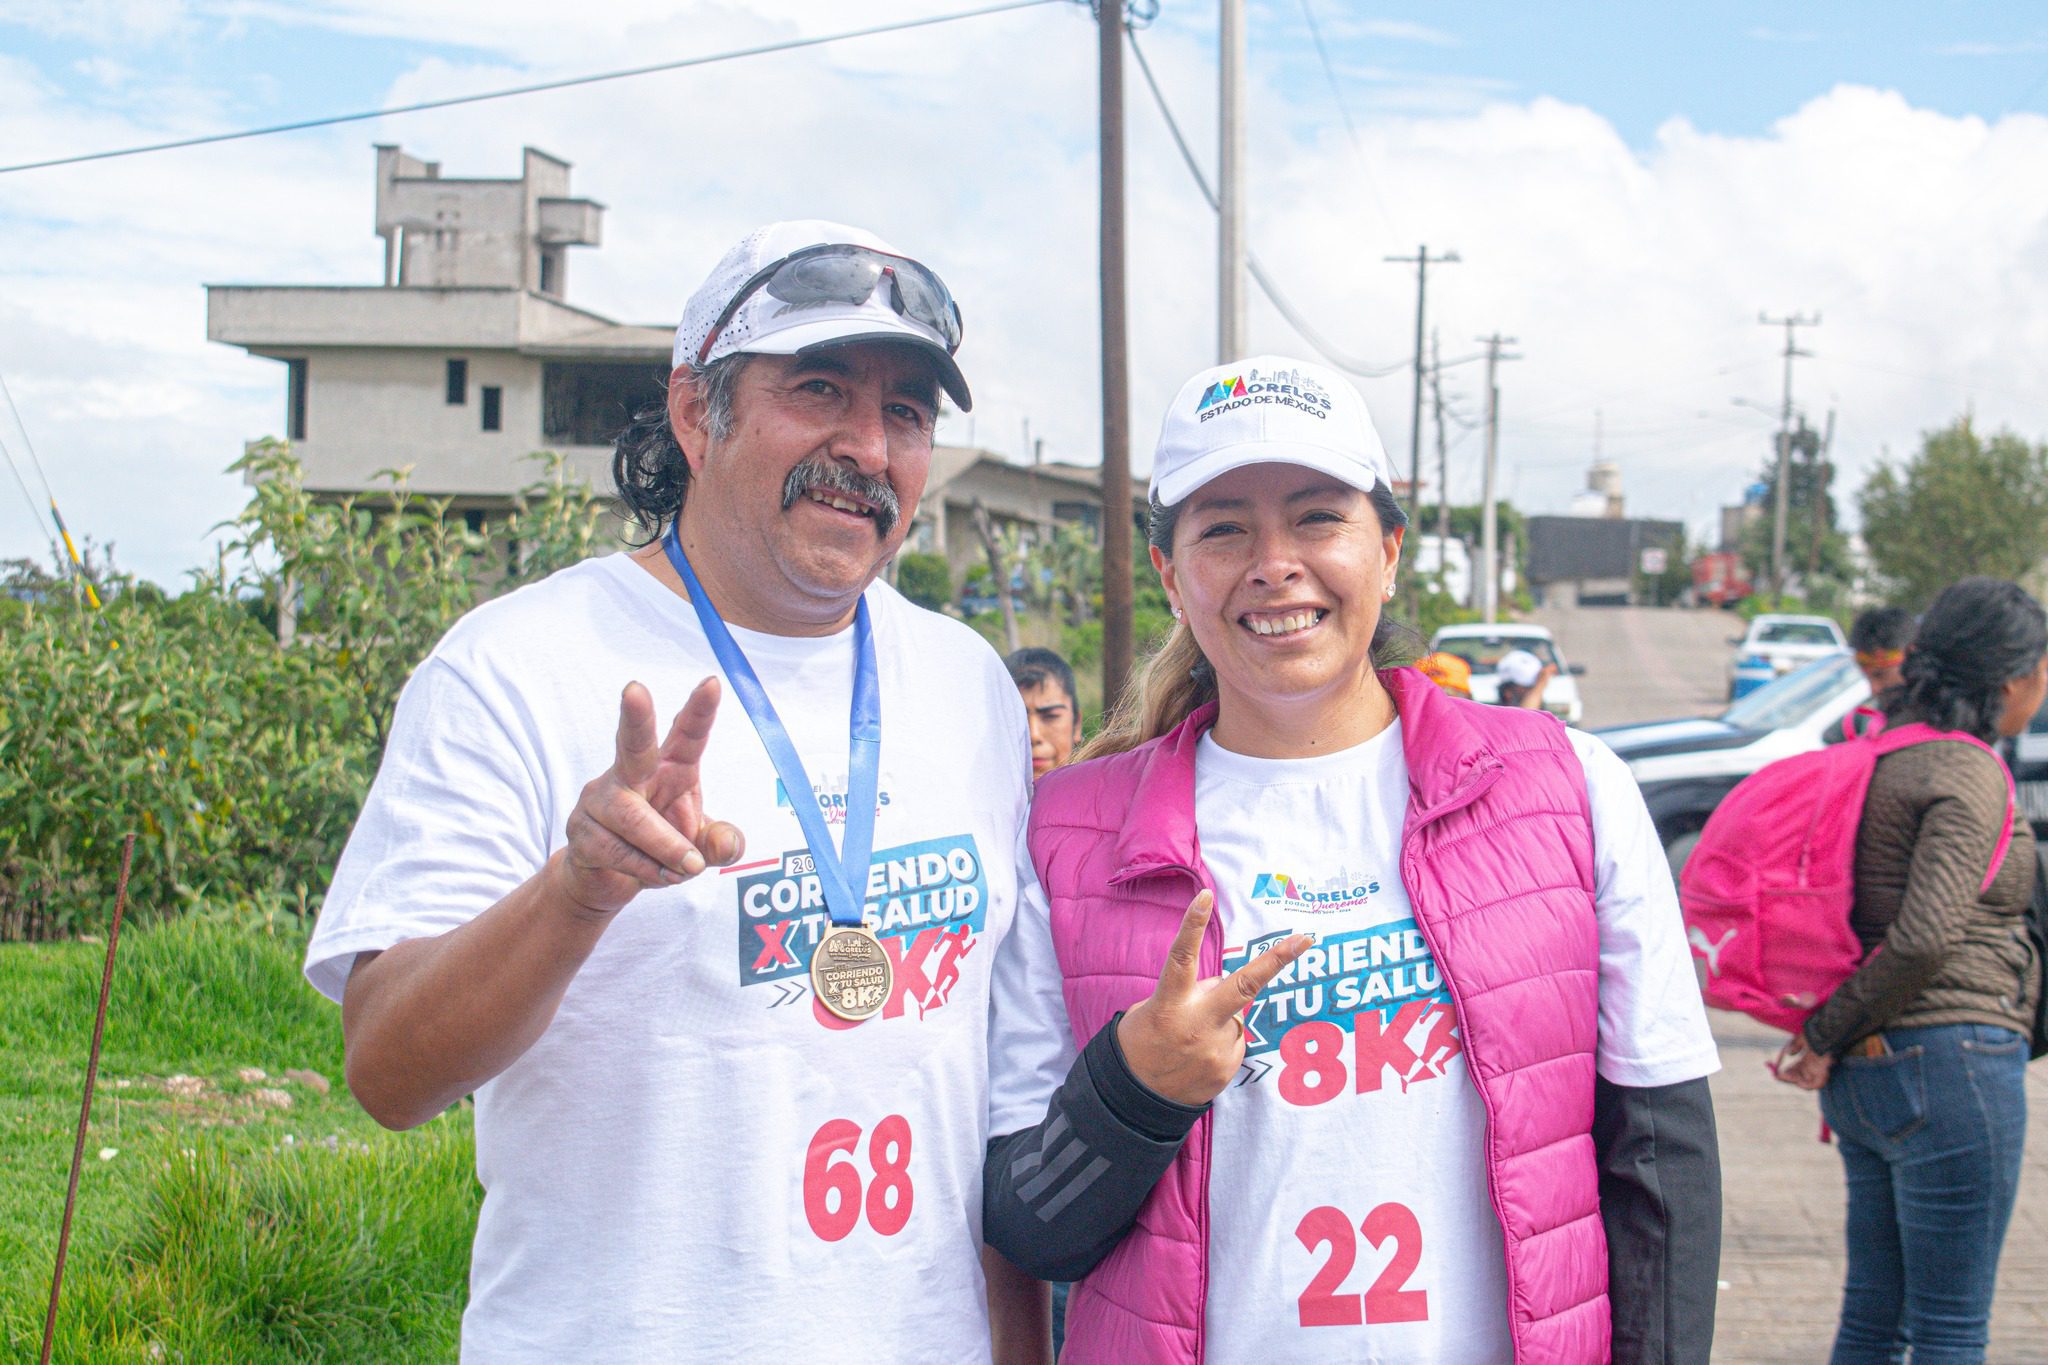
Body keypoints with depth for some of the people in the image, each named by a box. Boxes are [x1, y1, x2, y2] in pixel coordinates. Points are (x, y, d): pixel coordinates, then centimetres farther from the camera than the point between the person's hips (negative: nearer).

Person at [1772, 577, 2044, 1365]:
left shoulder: (1880, 758, 12)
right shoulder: (1970, 774, -14)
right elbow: (1924, 938, -22)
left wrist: (1831, 1041, 14)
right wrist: (1831, 1037, -11)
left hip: (1868, 1080, 8)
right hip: (1949, 1061, -8)